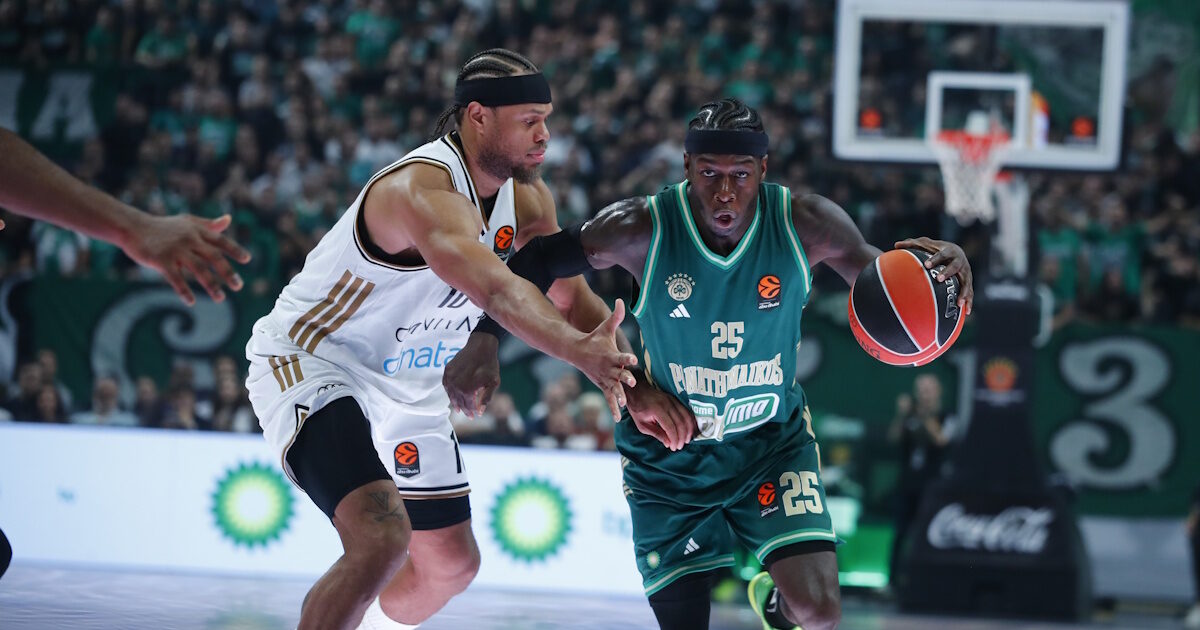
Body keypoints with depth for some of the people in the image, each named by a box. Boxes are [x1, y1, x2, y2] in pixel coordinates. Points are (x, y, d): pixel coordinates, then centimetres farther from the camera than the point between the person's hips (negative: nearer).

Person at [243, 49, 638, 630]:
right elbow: (494, 290, -49)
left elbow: (570, 294, 3)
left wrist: (625, 369, -16)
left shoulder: (525, 197, -3)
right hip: (309, 363, -10)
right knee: (382, 541, -32)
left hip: (406, 385, 10)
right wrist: (579, 352, -64)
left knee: (450, 564, 18)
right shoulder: (426, 190, -32)